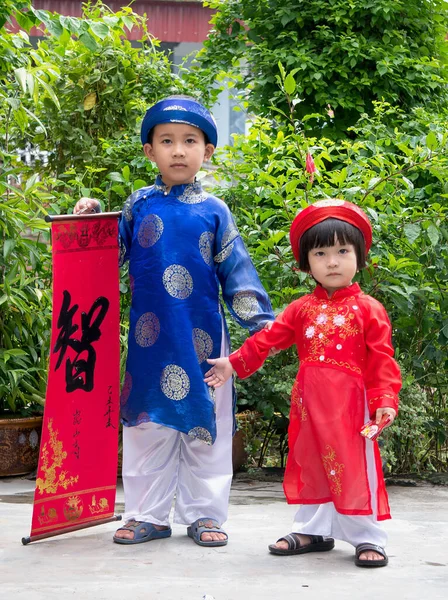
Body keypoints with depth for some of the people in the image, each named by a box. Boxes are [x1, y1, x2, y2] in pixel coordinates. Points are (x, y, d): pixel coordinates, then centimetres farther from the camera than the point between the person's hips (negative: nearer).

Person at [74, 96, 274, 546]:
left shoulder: (214, 212, 4)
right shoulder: (138, 206, 6)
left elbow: (236, 272, 5)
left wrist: (260, 320, -1)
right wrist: (90, 220, -3)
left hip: (202, 339, -1)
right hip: (150, 338, 1)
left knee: (205, 424, 5)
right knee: (148, 422, 6)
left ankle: (204, 514, 15)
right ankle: (147, 514, 17)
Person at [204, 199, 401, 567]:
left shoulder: (368, 309, -3)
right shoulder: (301, 309, 9)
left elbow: (382, 360, -7)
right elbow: (268, 339, 12)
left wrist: (385, 399, -15)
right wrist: (235, 363, 9)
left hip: (350, 402, -4)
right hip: (308, 402, 5)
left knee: (355, 466, -2)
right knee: (310, 464, 12)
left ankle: (367, 539, 7)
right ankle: (313, 531, 26)